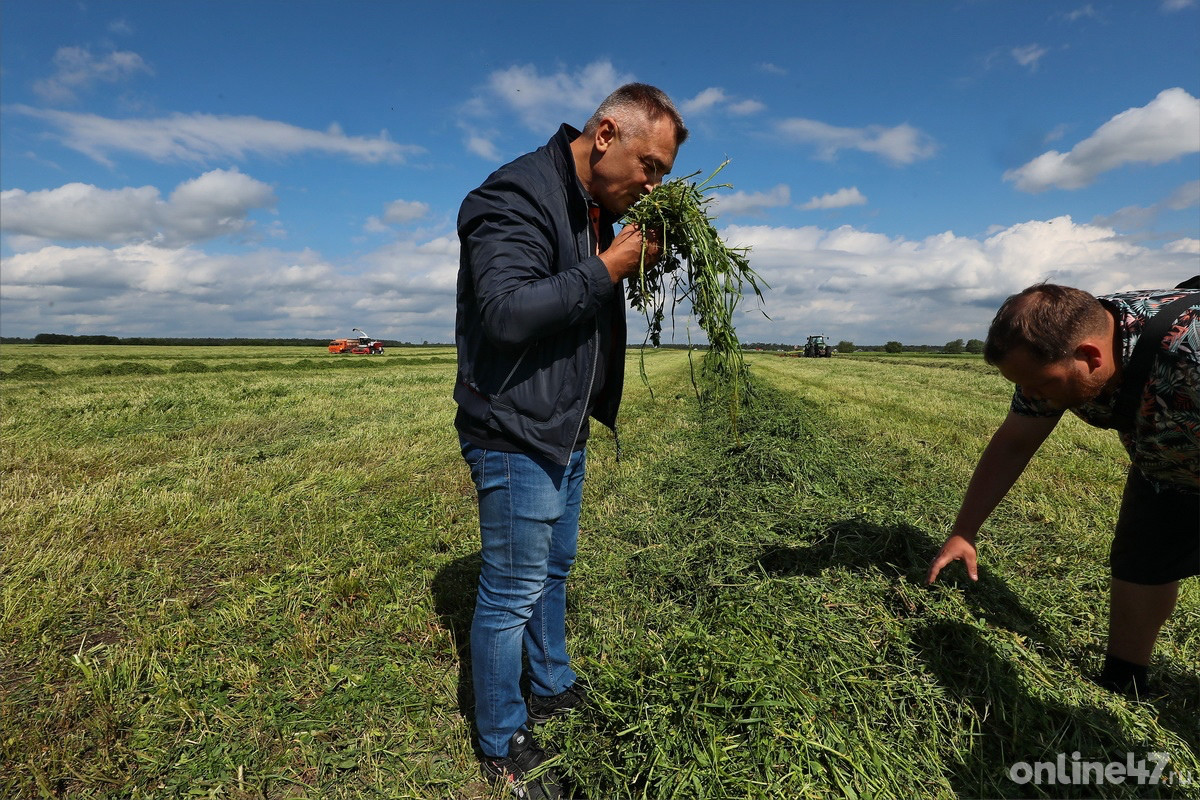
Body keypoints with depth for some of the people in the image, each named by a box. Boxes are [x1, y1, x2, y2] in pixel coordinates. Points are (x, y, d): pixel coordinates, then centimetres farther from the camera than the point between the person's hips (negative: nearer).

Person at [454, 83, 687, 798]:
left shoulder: (598, 211, 12)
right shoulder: (518, 195, -18)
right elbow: (507, 313, -29)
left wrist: (641, 261, 1)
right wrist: (607, 267, -23)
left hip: (566, 432, 10)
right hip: (516, 436, -10)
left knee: (554, 569, 23)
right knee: (512, 593, 4)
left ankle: (554, 689, 45)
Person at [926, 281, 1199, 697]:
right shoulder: (1052, 352, -24)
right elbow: (1012, 445, -14)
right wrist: (962, 533, -13)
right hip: (1163, 467, 4)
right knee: (1139, 564, 7)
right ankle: (1121, 686, 23)